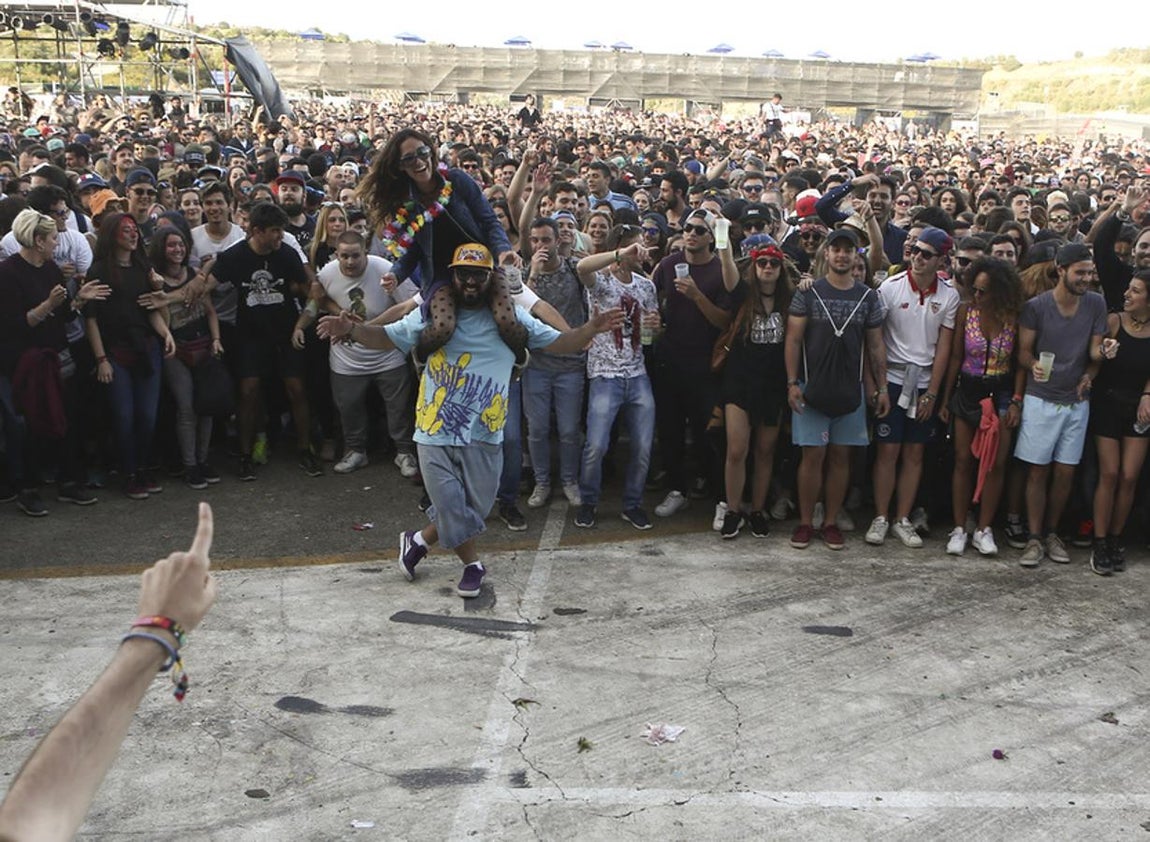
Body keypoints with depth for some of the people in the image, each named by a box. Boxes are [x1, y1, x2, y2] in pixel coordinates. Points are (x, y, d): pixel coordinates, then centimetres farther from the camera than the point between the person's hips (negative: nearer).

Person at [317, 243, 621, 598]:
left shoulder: (511, 318, 1)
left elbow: (558, 343, 3)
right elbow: (387, 337, 0)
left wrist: (591, 329, -15)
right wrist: (351, 329, -19)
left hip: (484, 436, 2)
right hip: (435, 433, -1)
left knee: (475, 508, 9)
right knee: (452, 509, 1)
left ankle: (419, 540, 34)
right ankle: (472, 564, 29)